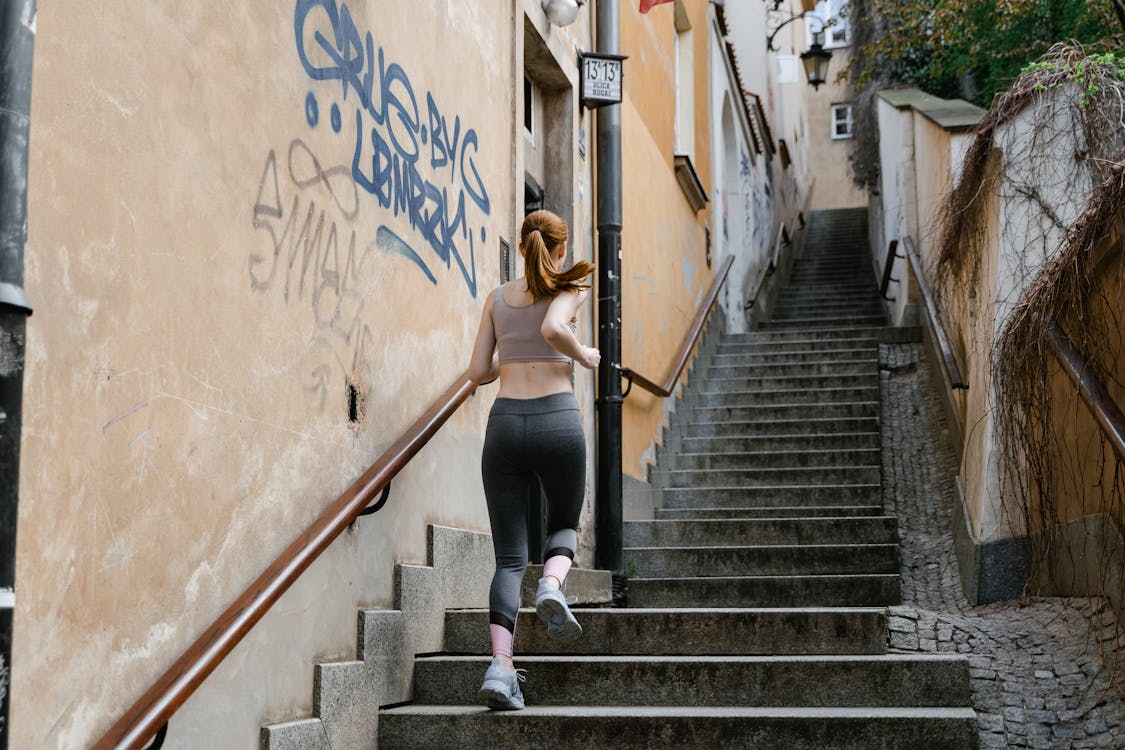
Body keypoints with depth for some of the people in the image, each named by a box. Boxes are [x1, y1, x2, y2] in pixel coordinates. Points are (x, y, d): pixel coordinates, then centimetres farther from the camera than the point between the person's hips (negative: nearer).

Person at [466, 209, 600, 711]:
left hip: (504, 421, 3)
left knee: (509, 557, 4)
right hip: (556, 418, -2)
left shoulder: (497, 298, 15)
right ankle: (552, 585, -11)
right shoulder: (569, 287, 5)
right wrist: (584, 356, 1)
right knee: (564, 524, 22)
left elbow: (478, 372, 12)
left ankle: (500, 666, -11)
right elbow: (552, 328, -17)